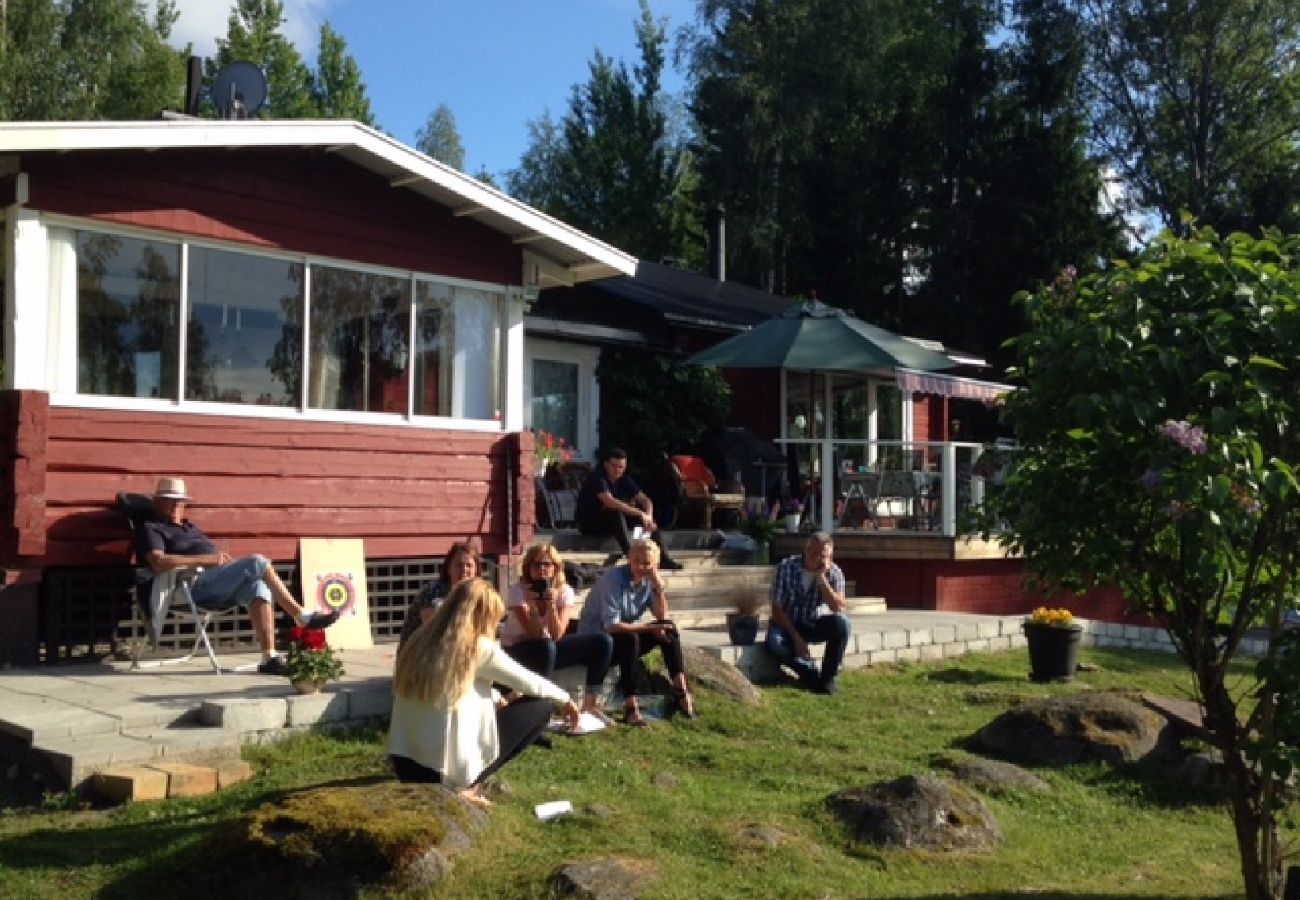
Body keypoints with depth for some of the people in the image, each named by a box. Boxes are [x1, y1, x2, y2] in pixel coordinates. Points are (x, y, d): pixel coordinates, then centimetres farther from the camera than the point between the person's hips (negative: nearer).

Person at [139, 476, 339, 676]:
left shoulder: (190, 527, 35)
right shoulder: (152, 529, 9)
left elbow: (215, 555, 33)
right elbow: (158, 562, -12)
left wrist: (224, 558, 6)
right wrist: (205, 559, -14)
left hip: (220, 583, 8)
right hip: (195, 586, -8)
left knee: (257, 585, -24)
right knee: (257, 563, -25)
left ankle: (269, 657, -34)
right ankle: (302, 616, -22)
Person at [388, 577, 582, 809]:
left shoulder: (420, 639, 8)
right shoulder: (478, 647, -9)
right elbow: (529, 683, 5)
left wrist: (495, 701, 32)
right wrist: (566, 699, 23)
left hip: (406, 767, 7)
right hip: (445, 764, -7)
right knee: (541, 706, 6)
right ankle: (466, 786, 1)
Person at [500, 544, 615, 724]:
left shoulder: (564, 591, -7)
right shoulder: (518, 591, -17)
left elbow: (557, 635, -20)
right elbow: (536, 635, -25)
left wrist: (551, 605, -32)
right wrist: (531, 605, -33)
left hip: (550, 648, 5)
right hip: (517, 651, -5)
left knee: (603, 642, -9)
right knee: (545, 647, -39)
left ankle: (590, 703, -2)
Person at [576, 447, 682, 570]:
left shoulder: (624, 480, -1)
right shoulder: (597, 478, -23)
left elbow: (645, 500, -3)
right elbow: (610, 502, -38)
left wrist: (648, 517, -25)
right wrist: (640, 514, -39)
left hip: (614, 520, 7)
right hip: (589, 523, -7)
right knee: (616, 513, -35)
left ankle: (661, 558, -7)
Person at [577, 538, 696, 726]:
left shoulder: (648, 579, -2)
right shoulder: (613, 579, -23)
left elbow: (663, 617, -3)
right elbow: (612, 626, -27)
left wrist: (658, 587, -16)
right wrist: (649, 627, -23)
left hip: (627, 640, 7)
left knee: (668, 628, -7)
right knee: (630, 639, -35)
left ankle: (680, 690, -9)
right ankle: (631, 707, -34)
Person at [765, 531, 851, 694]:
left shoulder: (834, 572, -10)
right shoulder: (786, 567, -14)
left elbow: (838, 608, -23)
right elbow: (777, 608, -13)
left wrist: (821, 578, -30)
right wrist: (796, 637, -21)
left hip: (816, 625, 2)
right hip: (787, 623, -2)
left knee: (841, 622, -29)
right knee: (775, 642, -35)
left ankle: (828, 676, -13)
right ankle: (810, 673, -8)